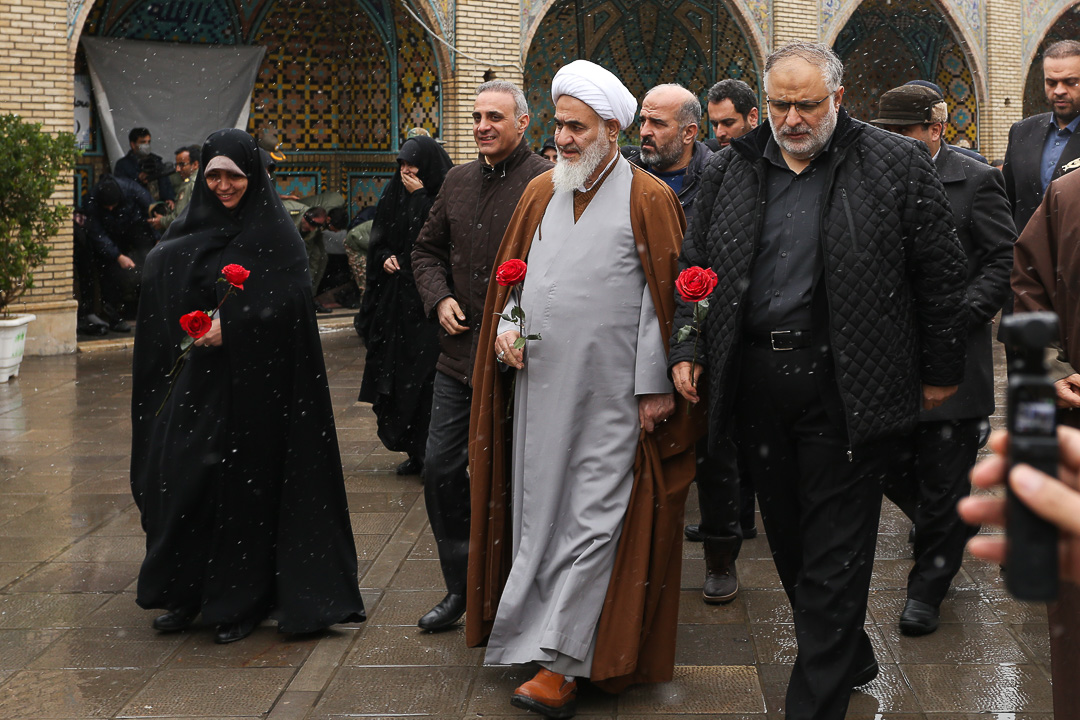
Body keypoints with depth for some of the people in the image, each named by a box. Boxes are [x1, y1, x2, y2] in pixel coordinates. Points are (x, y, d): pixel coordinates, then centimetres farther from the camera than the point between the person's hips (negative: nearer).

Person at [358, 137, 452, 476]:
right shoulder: (395, 194, 13)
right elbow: (379, 241, 20)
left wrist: (419, 196, -13)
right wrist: (385, 257, -1)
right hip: (396, 296, 6)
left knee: (427, 374, -8)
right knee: (398, 370, 6)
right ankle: (415, 452, 15)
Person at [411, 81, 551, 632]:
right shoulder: (458, 181, 12)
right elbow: (427, 249, 22)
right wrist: (439, 298, 5)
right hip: (458, 354, 7)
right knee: (440, 467, 9)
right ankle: (459, 586, 25)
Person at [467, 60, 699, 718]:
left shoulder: (649, 200, -4)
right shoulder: (541, 193, 11)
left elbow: (661, 296, -7)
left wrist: (655, 386, -11)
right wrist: (505, 328, 0)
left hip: (612, 393, -5)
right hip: (541, 383, 5)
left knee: (594, 517, -4)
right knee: (538, 509, 11)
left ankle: (562, 663, -1)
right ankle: (538, 631, 24)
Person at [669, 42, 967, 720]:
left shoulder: (897, 164, -2)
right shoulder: (729, 170, 9)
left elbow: (941, 275, 0)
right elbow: (694, 266, 15)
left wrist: (940, 372, 1)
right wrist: (688, 347, 3)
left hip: (846, 390, -4)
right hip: (756, 380, 5)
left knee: (834, 555, -1)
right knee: (789, 537, 15)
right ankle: (851, 661, 34)